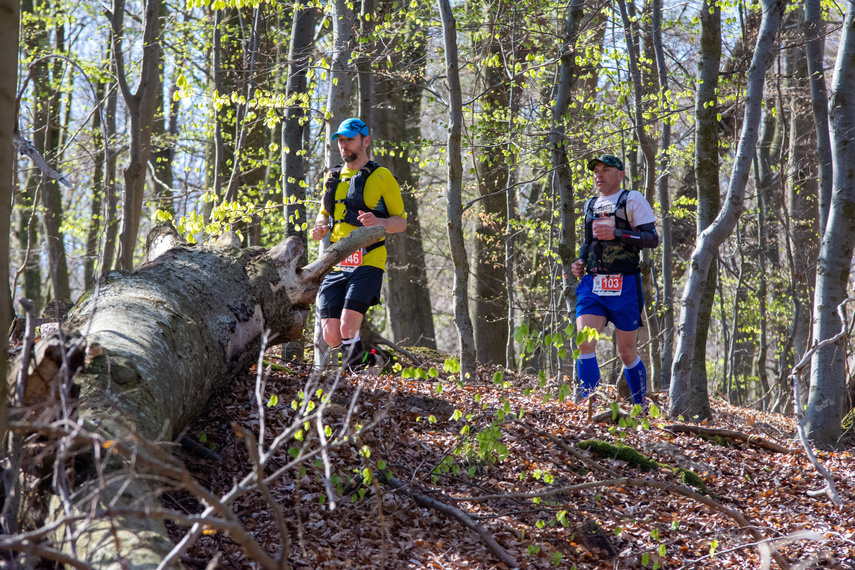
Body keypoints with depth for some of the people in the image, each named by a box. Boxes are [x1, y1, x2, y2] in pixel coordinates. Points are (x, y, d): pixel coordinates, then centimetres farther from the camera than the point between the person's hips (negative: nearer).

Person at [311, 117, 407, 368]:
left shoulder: (381, 177, 2)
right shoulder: (333, 177, 18)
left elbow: (401, 222, 3)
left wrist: (377, 222, -19)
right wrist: (320, 227, 4)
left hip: (367, 262, -5)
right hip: (337, 264, 5)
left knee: (347, 330, -19)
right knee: (331, 336, -2)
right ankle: (361, 357, 24)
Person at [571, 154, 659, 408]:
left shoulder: (632, 200, -1)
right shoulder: (590, 205, 17)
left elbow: (652, 239, -9)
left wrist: (616, 234, -20)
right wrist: (580, 262, 10)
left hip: (624, 286, -4)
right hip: (592, 285, 4)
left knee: (627, 353, 4)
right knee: (584, 343, -15)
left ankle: (642, 407, 21)